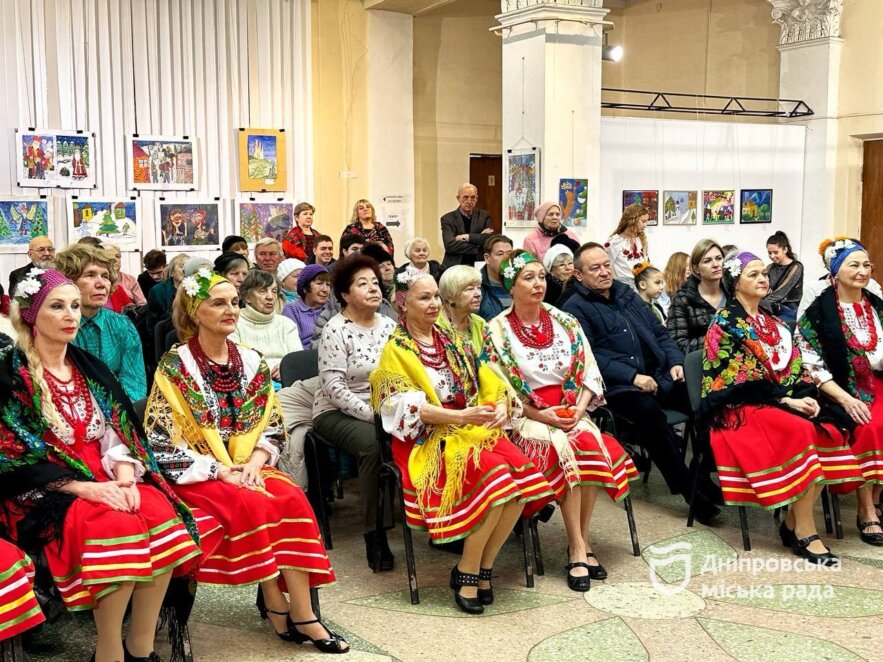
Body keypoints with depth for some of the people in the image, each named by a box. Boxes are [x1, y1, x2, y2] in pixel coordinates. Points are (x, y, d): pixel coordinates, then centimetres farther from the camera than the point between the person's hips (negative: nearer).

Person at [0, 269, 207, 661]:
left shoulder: (90, 368, 15)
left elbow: (119, 430, 9)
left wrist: (124, 473, -13)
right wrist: (83, 487, -19)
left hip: (105, 479, 5)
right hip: (44, 491, -5)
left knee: (163, 516, -26)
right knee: (119, 528, -34)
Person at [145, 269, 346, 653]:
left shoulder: (251, 361, 8)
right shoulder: (175, 366, -7)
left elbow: (272, 424, 9)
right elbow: (162, 439, -12)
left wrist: (255, 460, -11)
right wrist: (219, 470, -18)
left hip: (247, 466, 4)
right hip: (197, 473, -4)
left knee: (292, 499, -24)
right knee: (251, 506, -31)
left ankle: (301, 611, -22)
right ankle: (276, 606, -14)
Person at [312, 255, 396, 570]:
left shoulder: (389, 325, 9)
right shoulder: (335, 330, -9)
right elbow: (334, 385, -15)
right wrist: (371, 413, -22)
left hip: (382, 410, 5)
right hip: (338, 413, -5)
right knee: (374, 443, -35)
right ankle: (374, 535, -24)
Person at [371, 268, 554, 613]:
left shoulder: (452, 342, 18)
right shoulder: (396, 350, 0)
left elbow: (487, 381, 12)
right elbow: (409, 406, -12)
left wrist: (501, 406, -11)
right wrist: (460, 416, -25)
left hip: (476, 430, 6)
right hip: (429, 441, -6)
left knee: (524, 476, -21)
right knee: (495, 477, -30)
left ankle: (484, 566, -6)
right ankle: (466, 572, -13)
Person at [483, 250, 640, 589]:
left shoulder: (565, 322, 9)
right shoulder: (497, 330, -2)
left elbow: (590, 372, 6)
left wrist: (578, 410, -10)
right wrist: (541, 415, -15)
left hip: (572, 412, 3)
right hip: (526, 418, -3)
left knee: (591, 445, -28)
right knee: (564, 450, -31)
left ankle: (579, 542, -15)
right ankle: (579, 547, -21)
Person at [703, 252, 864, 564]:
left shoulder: (772, 322, 18)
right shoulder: (725, 323, -4)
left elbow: (793, 366, 13)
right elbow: (746, 378, -12)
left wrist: (808, 396, -7)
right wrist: (788, 401, -16)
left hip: (776, 403, 7)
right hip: (739, 406, -7)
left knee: (827, 434, -21)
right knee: (800, 433, -31)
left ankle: (793, 523, -13)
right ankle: (805, 534, -23)